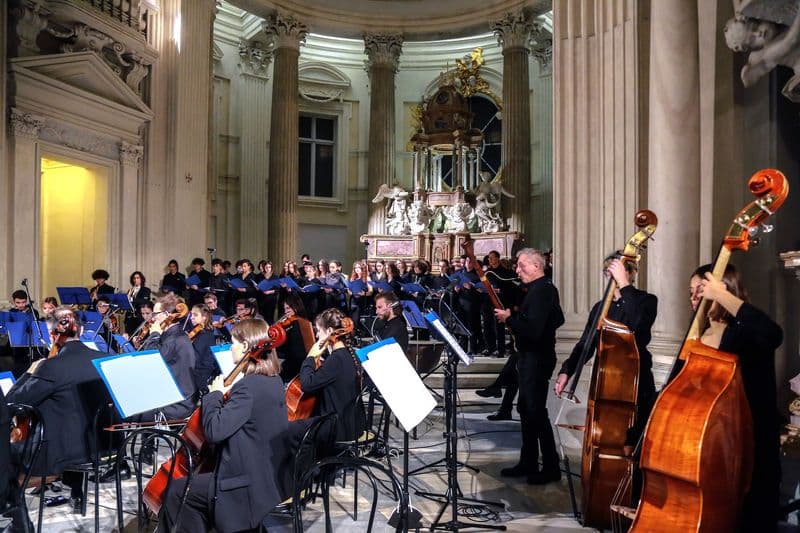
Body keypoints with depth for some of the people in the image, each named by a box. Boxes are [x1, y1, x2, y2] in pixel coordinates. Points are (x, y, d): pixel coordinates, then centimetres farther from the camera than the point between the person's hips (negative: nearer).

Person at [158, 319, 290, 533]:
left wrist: (215, 394, -10)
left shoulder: (248, 385, -22)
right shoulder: (273, 381, 7)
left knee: (177, 492, 5)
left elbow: (214, 431, -23)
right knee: (196, 484, 23)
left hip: (251, 486, -9)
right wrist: (226, 395, 6)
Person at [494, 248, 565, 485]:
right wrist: (516, 316, 13)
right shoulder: (544, 288, 12)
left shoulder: (540, 291, -20)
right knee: (526, 409, 16)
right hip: (531, 357, 11)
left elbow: (533, 330, -29)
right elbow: (557, 319, 22)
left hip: (537, 359, -11)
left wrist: (509, 318, -14)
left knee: (536, 412, -2)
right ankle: (528, 463, 26)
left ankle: (551, 467, 10)